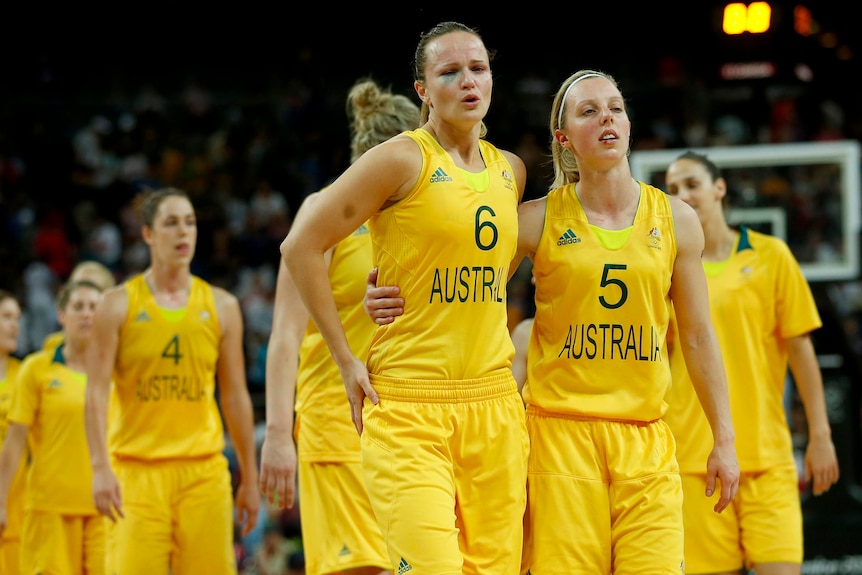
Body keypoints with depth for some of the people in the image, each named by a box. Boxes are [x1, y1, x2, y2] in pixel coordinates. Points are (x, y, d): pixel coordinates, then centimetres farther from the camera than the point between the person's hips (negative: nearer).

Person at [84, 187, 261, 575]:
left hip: (203, 469, 2)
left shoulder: (221, 306, 11)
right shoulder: (119, 304, 3)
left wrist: (249, 477, 13)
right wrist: (101, 467, -15)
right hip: (135, 470, -2)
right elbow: (96, 392, -2)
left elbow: (235, 396, 14)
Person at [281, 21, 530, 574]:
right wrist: (347, 360, -6)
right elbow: (301, 246, -5)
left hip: (493, 407, 6)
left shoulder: (511, 171, 13)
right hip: (408, 408, -6)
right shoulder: (403, 160, -5)